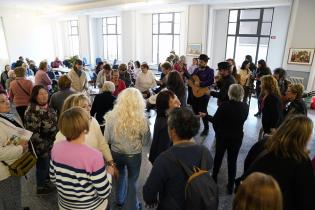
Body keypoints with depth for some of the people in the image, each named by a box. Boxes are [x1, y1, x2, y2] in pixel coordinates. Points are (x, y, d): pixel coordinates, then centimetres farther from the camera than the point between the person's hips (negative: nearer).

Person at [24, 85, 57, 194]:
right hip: (42, 145, -8)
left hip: (51, 143, 8)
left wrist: (56, 139, 18)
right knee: (43, 165, 10)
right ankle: (41, 187, 31)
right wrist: (42, 146, -20)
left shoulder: (48, 107, 3)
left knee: (48, 163, 23)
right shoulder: (32, 111, -24)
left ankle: (46, 179, 46)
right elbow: (32, 131, -25)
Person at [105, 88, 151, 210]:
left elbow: (107, 138, -6)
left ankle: (119, 200, 51)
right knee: (132, 181, 21)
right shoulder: (142, 120, -24)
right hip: (134, 155, -3)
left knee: (120, 175, 29)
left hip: (116, 153, 3)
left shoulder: (111, 116, -19)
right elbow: (146, 141, -9)